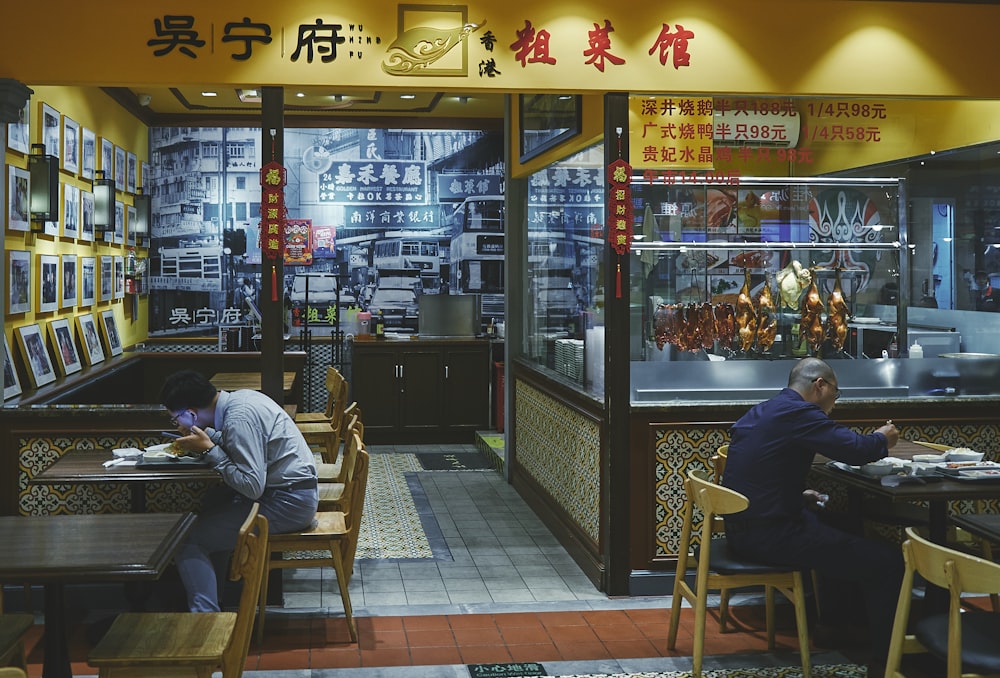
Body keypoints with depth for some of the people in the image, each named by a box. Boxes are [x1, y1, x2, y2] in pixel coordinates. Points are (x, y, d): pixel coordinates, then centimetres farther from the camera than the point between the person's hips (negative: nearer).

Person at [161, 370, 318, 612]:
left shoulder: (238, 419, -22)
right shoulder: (238, 398, 5)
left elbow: (252, 487, -25)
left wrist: (209, 450, -16)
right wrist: (206, 437, 6)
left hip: (287, 503, -10)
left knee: (189, 541, -10)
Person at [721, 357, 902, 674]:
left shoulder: (763, 411, 14)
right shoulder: (798, 412, -15)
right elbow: (856, 449, -21)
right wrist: (881, 439, 0)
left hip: (742, 528, 11)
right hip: (768, 534, -11)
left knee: (835, 523, 34)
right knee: (888, 561, -9)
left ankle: (832, 618, 41)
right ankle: (884, 660, 1)